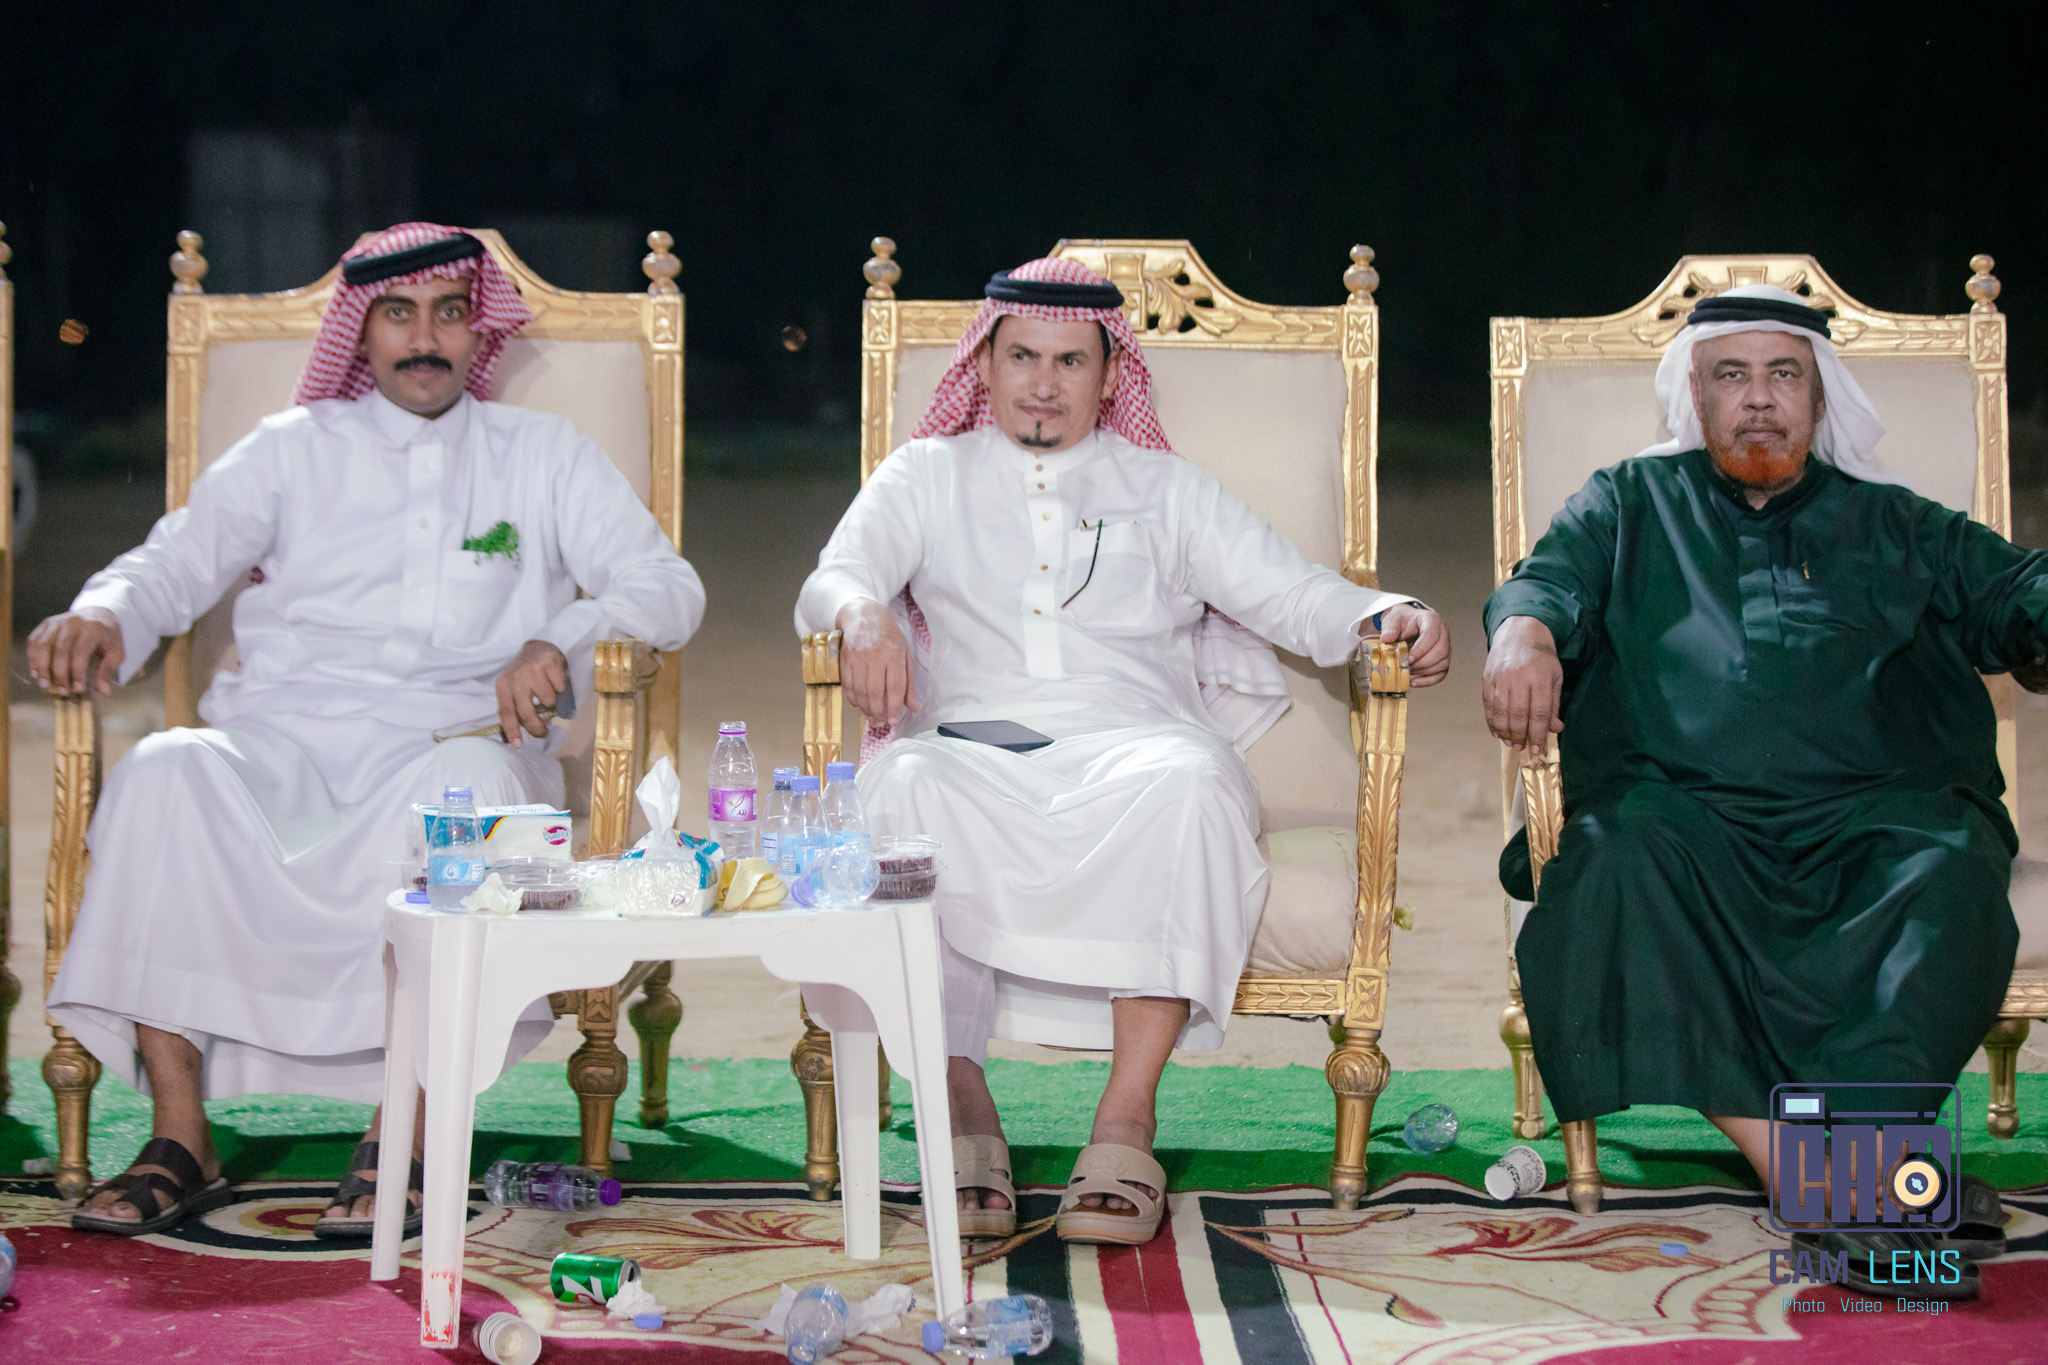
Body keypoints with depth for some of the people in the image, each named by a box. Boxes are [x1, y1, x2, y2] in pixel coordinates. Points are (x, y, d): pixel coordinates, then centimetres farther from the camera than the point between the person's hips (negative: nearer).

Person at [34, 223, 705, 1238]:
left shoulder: (543, 456, 19)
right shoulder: (295, 448, 21)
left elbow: (667, 586, 8)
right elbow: (175, 562, 10)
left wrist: (563, 640, -13)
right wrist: (103, 618, -14)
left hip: (456, 744, -1)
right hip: (281, 742, 1)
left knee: (472, 791, -38)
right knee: (166, 771, -32)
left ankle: (400, 1142, -33)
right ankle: (178, 1141, -29)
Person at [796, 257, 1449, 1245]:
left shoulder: (1164, 490, 23)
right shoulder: (927, 477, 21)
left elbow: (1294, 597, 14)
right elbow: (831, 578, 5)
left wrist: (1386, 616, -9)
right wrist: (864, 613, -21)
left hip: (1132, 741, 0)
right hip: (973, 751, 0)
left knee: (1187, 787, -36)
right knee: (901, 791, -36)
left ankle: (1127, 1120, -37)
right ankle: (961, 1107, -33)